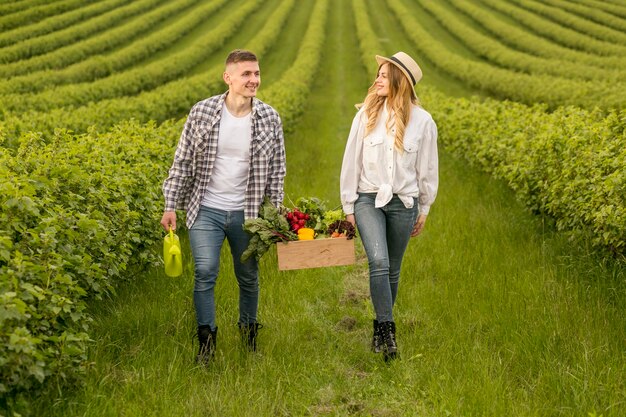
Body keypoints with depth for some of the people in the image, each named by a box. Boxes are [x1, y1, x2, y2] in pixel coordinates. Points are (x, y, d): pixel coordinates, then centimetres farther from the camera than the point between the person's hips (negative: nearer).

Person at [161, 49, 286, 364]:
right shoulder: (202, 113, -7)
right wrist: (170, 206, -2)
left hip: (247, 212, 2)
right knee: (205, 272, -11)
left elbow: (276, 171, 4)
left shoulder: (269, 119, -4)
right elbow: (182, 162, 0)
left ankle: (248, 330, 35)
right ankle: (206, 339, 5)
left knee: (248, 277, 13)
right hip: (206, 209, -1)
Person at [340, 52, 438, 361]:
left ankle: (380, 329, 25)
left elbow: (427, 169, 6)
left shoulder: (422, 121, -3)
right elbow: (351, 161, 3)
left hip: (404, 202, 1)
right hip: (369, 199, -1)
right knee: (378, 262, -19)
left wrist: (423, 210, 10)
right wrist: (348, 206, 3)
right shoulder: (366, 115, -2)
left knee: (392, 269, 9)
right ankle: (387, 329, -13)